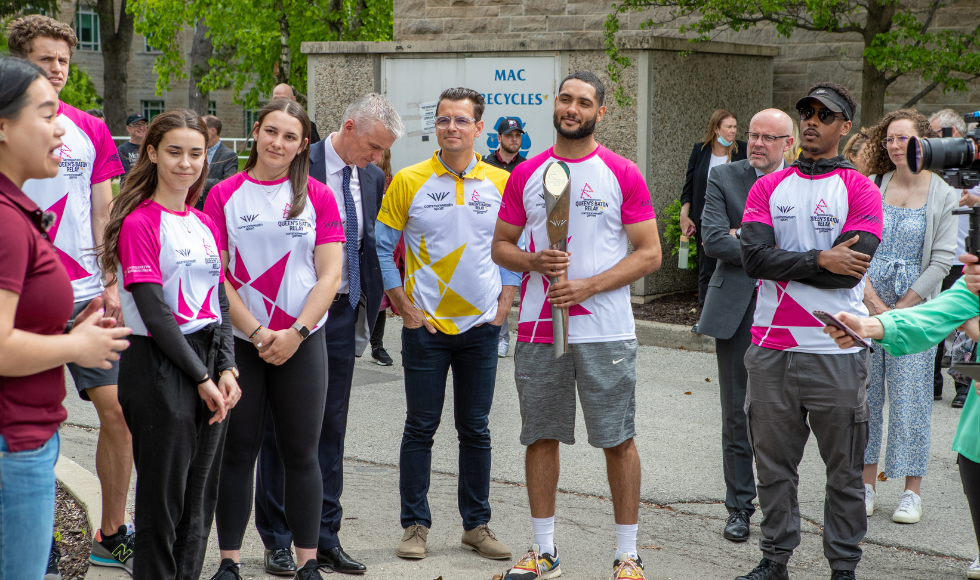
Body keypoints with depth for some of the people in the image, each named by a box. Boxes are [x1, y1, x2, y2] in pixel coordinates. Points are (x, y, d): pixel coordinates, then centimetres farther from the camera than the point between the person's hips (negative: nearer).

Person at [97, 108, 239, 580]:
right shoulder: (139, 222, -7)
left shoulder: (206, 223, 14)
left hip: (210, 367, 7)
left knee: (200, 498, 10)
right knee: (163, 495, -1)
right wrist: (201, 377, -13)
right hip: (158, 367, -7)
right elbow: (154, 313, -13)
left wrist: (227, 369, 0)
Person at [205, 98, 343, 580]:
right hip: (237, 342, 0)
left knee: (301, 454, 4)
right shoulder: (223, 194, 2)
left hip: (302, 344, 0)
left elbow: (330, 275, -1)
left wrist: (295, 333, -12)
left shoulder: (318, 196, 3)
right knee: (237, 452, 6)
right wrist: (255, 332, -10)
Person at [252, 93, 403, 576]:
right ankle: (277, 541, 14)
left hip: (343, 315, 5)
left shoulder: (374, 178, 8)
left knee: (331, 429, 10)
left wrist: (368, 307, 6)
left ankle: (325, 539, 18)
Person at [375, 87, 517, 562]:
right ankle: (415, 524, 14)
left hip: (481, 325, 2)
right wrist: (404, 305, -5)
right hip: (426, 325, -2)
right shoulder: (408, 182, -3)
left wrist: (504, 304, 2)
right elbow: (382, 246, 0)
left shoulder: (501, 183, 3)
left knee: (475, 430, 9)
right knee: (421, 428, 3)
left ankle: (477, 524, 19)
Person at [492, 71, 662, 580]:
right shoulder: (525, 175, 8)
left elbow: (649, 253, -3)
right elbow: (500, 246, 13)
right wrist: (534, 262, -9)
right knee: (541, 437, 8)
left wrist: (588, 285, -15)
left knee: (618, 439, 1)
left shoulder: (622, 174, -1)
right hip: (537, 328, 3)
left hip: (605, 331, -3)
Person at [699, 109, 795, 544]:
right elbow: (713, 239, -7)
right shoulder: (723, 178, 4)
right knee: (737, 413, 6)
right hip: (736, 310, 1)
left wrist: (746, 238, -12)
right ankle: (739, 506, 16)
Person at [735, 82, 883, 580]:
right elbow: (755, 258, -7)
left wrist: (780, 259, -8)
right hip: (772, 348, 3)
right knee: (773, 461, 10)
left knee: (843, 468, 6)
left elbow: (850, 269, -13)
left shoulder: (859, 190, 0)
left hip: (836, 351, -2)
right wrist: (820, 260, -14)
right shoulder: (768, 188, 9)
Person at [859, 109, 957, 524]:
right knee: (865, 395, 4)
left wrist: (899, 310, -10)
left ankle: (912, 493, 9)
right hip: (866, 306, 2)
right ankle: (867, 485, 14)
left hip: (915, 311, -2)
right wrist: (871, 300, -10)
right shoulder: (870, 188, 5)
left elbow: (941, 260, -4)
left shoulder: (945, 197, 0)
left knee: (910, 398, 0)